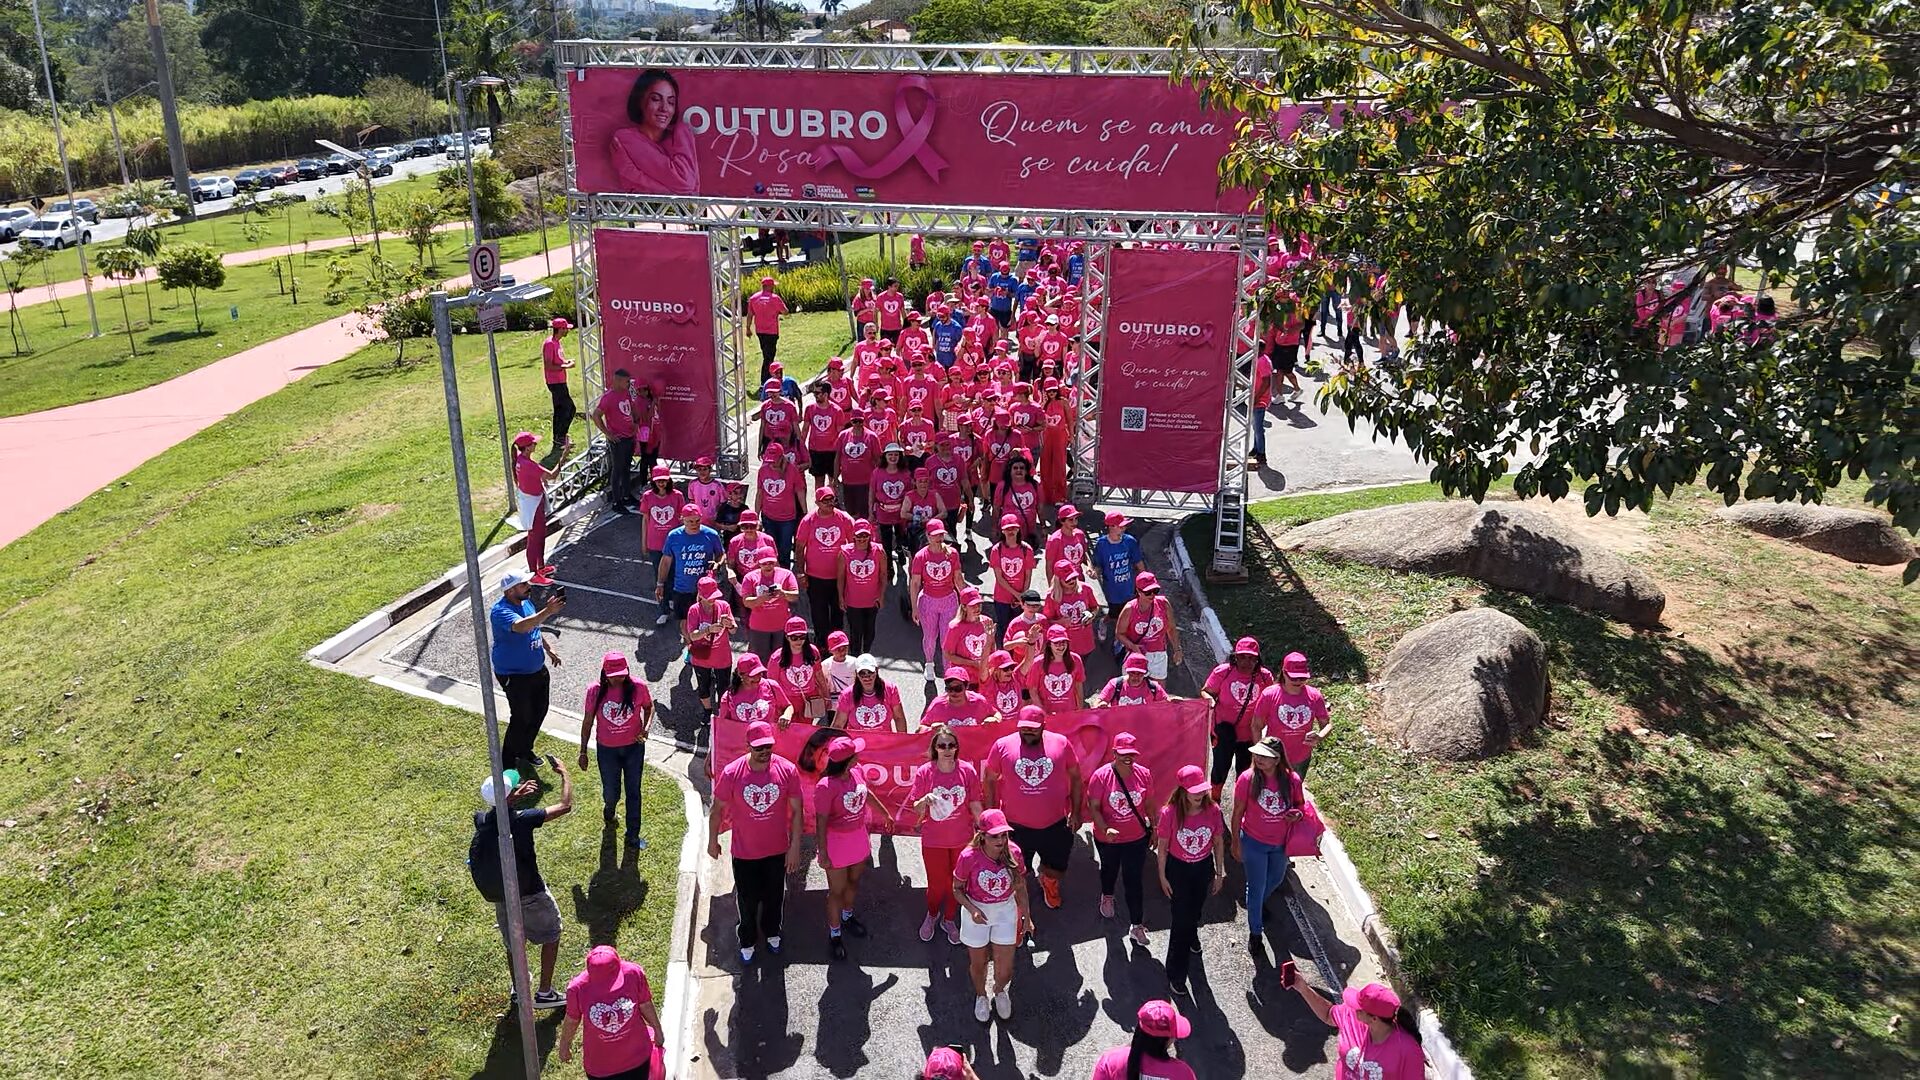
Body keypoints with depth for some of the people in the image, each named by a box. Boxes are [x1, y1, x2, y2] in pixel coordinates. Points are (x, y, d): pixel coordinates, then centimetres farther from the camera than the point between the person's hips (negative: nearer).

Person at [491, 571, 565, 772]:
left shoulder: (526, 602, 1)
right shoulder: (500, 611, -27)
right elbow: (521, 626, -47)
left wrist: (548, 649, 22)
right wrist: (548, 611, -58)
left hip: (537, 670, 9)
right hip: (514, 675, -9)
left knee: (539, 712, 19)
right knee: (521, 718, 0)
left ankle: (524, 751, 40)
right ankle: (507, 761, 20)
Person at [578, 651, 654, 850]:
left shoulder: (638, 687, -18)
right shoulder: (595, 691, -17)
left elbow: (649, 707, 2)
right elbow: (587, 721, -5)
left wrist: (646, 728, -17)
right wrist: (583, 752, 1)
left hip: (634, 747, 0)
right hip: (607, 749, 0)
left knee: (633, 792, 11)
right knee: (611, 793, 13)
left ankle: (632, 836, 27)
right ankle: (609, 811, 51)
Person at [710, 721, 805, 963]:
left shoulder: (787, 770, -18)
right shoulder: (731, 773, -21)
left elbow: (796, 811, -9)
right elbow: (717, 809, -6)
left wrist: (795, 846, -7)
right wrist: (713, 841, 4)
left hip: (777, 850, 1)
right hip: (744, 852, -1)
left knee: (774, 897, 23)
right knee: (747, 900, 17)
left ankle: (772, 933, 50)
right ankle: (747, 942, 42)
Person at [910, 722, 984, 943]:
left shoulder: (967, 770, -11)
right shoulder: (924, 772, -14)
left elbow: (975, 805, 0)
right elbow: (916, 810, -7)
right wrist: (925, 800, -29)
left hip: (962, 839, 1)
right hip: (933, 840, -1)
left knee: (957, 883, 16)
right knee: (936, 884, 11)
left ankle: (949, 919, 43)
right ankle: (932, 915, 43)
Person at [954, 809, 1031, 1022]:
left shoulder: (1013, 853, -19)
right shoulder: (969, 857, -26)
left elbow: (1020, 887, -3)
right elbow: (957, 889, -11)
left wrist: (1026, 915, 6)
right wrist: (972, 909, -26)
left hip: (1006, 911, 1)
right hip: (977, 913, -1)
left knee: (1005, 970, 7)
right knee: (978, 963, 19)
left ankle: (999, 990, 44)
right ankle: (981, 996, 52)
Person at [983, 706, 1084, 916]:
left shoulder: (1061, 743, -7)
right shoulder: (1002, 746, -9)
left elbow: (1075, 778, 3)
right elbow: (990, 780, 2)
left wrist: (1076, 812, 1)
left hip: (1057, 824, 1)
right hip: (1017, 826, -1)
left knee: (1057, 870, 17)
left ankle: (1048, 881, 53)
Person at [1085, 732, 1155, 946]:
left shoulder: (1144, 774, -13)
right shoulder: (1101, 776, -22)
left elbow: (1149, 804, 1)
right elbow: (1094, 808, -16)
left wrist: (1154, 829, 9)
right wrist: (1105, 829, -30)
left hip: (1136, 838, 0)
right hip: (1107, 838, 0)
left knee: (1134, 881, 3)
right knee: (1109, 869, 27)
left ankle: (1136, 926, 17)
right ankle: (1107, 897, 58)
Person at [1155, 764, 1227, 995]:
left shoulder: (1213, 810, -20)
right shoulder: (1170, 813, -27)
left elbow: (1218, 842, -4)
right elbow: (1162, 846, -13)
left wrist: (1219, 873, 3)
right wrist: (1162, 877, -6)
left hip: (1204, 867, 3)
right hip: (1178, 868, -3)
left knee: (1195, 909, 27)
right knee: (1181, 918, 0)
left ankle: (1191, 935, 62)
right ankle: (1176, 974, 15)